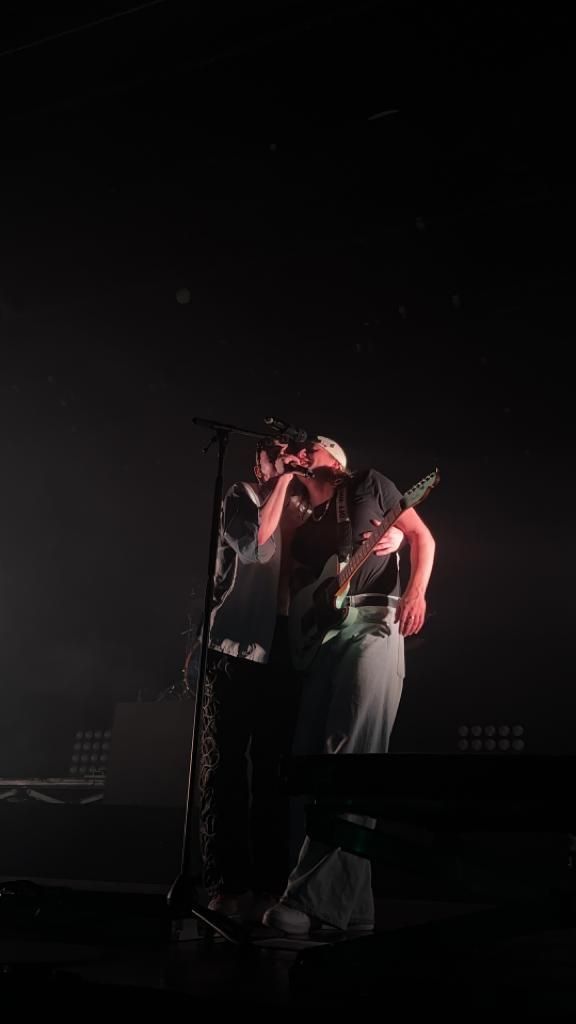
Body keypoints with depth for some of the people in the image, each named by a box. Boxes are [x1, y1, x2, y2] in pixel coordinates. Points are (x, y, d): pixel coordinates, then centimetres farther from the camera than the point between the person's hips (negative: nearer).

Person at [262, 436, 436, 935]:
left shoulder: (369, 484, 13)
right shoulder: (306, 530, 26)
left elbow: (422, 536, 8)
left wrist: (416, 591, -10)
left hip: (374, 624, -6)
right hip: (323, 638, 7)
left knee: (349, 756, -16)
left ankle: (314, 897, -19)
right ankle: (350, 904, 3)